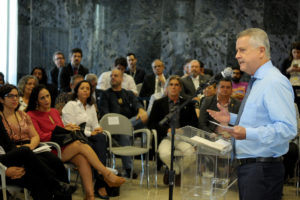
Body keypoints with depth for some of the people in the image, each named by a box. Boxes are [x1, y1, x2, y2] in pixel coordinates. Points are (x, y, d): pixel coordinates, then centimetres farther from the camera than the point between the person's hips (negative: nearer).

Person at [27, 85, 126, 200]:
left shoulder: (54, 112, 22)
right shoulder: (32, 115, 1)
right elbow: (40, 137, -9)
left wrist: (69, 129, -4)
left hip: (63, 147, 6)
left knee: (82, 159, -28)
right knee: (81, 145, -28)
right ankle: (108, 175, -26)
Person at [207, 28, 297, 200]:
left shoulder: (275, 83, -16)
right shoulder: (256, 81, 17)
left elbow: (288, 129, -25)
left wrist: (248, 133, -32)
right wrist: (232, 119, 16)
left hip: (263, 170, -10)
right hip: (247, 166, 10)